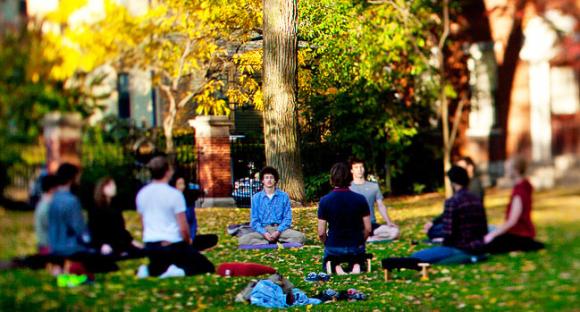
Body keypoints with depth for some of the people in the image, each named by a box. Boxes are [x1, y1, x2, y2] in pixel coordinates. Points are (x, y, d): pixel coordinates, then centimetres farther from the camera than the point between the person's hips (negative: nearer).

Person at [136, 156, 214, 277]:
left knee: (162, 266, 34)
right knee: (208, 267, 3)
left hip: (150, 246, 6)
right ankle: (179, 271, -20)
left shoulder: (141, 194, 4)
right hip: (173, 245, -6)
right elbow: (184, 228, -12)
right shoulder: (174, 194, -13)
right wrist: (188, 240, 8)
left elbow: (144, 224, 13)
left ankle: (149, 270, 2)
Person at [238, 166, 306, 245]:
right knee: (243, 240, -29)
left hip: (280, 229, 0)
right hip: (263, 230, 0)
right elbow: (254, 220, 4)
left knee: (300, 237, -29)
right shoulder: (256, 198, 8)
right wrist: (264, 233, -14)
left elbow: (287, 218, 4)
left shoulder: (284, 196, 6)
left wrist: (278, 232, -14)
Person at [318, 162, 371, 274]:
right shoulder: (360, 199, -9)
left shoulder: (324, 201, -12)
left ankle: (336, 266, -2)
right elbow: (368, 229, -5)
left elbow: (321, 233, -10)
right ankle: (356, 264, 1)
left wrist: (328, 244, 10)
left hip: (333, 247, -1)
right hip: (356, 247, 1)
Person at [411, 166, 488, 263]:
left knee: (415, 257, -10)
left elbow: (448, 233, -16)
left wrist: (445, 244, 4)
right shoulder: (477, 200, 9)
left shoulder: (452, 202, -13)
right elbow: (484, 230, 14)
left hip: (461, 249, -8)